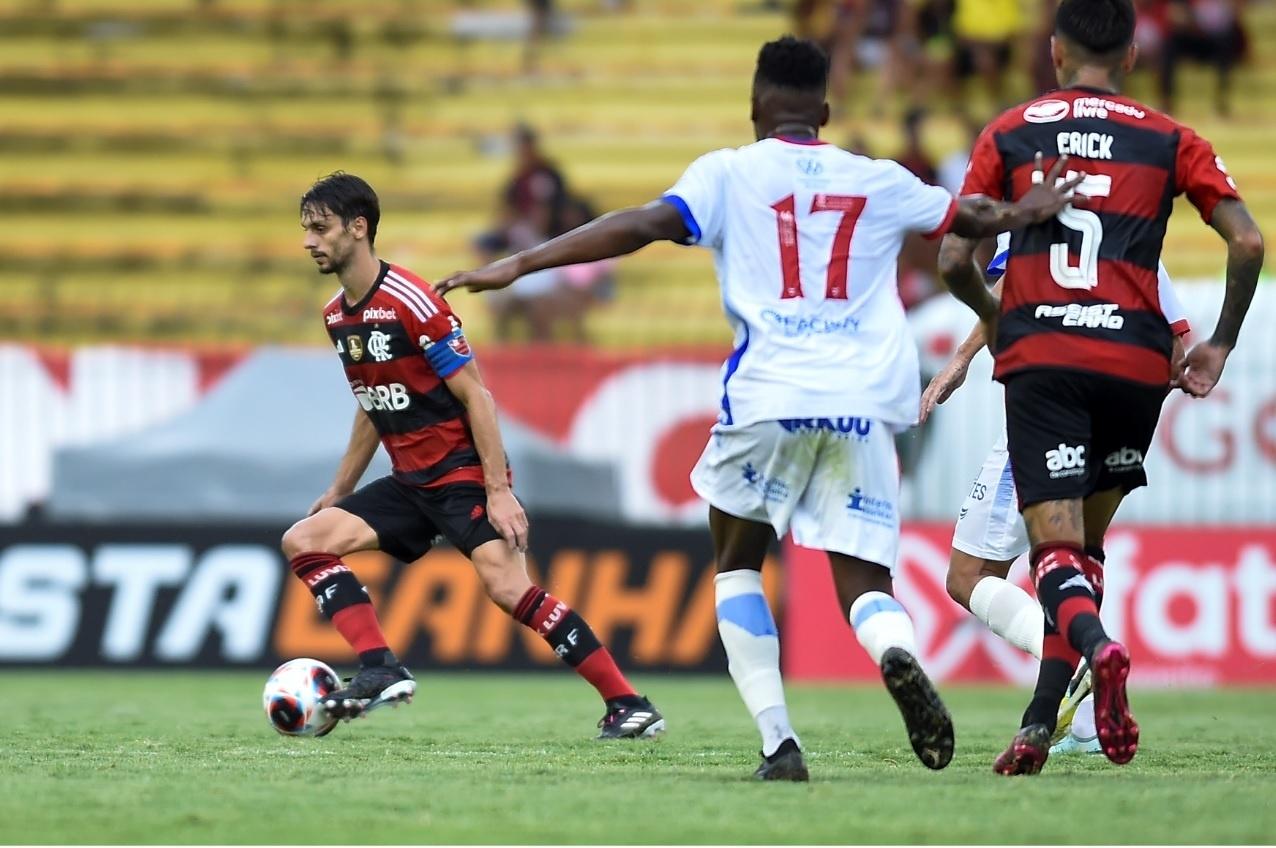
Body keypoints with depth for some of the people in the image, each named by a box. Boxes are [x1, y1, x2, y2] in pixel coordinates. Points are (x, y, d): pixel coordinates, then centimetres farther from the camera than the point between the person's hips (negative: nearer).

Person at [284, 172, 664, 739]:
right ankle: (380, 671, -13)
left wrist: (499, 491, -21)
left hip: (462, 472, -8)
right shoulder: (336, 315, 9)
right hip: (409, 481, 8)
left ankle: (629, 707, -19)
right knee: (303, 541, -3)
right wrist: (339, 491, 25)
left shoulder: (411, 301, -16)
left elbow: (474, 396, -16)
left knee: (507, 587, -23)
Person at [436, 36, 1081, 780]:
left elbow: (642, 226, -7)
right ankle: (899, 654, -31)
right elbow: (972, 218, 31)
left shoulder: (729, 173, 6)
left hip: (769, 396, -2)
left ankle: (778, 740, 3)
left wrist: (519, 265, -8)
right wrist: (1026, 213, 52)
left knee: (737, 564, 18)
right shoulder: (879, 182, 16)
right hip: (866, 403, 2)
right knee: (864, 582, 6)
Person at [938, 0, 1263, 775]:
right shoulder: (1169, 140, 11)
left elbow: (954, 260, 7)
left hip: (1040, 357, -1)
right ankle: (1040, 727, 10)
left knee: (1057, 546, -7)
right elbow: (1248, 242, 2)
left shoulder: (1009, 134, 11)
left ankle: (1099, 647, -39)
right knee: (1086, 545, 16)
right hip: (1137, 361, 1)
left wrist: (994, 319, 27)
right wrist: (1221, 346, 13)